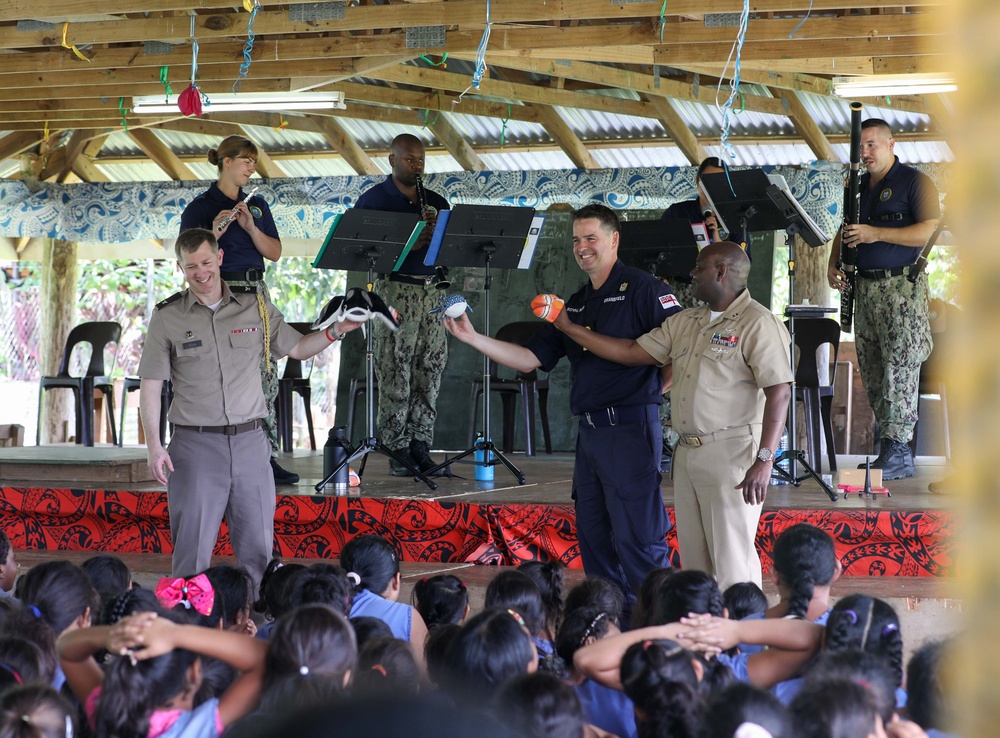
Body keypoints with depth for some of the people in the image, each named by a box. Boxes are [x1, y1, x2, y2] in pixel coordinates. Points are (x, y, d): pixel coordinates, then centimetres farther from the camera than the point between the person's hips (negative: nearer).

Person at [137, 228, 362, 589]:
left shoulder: (255, 308, 8)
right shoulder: (167, 318, 2)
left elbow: (297, 348, 19)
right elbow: (150, 386, 1)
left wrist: (336, 331, 2)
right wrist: (153, 444, -8)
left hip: (250, 441, 2)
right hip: (196, 444, -2)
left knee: (257, 547, 4)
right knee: (192, 549, -4)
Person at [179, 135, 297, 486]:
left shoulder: (257, 205, 15)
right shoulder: (200, 207, -1)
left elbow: (275, 252, 6)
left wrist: (250, 226, -9)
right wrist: (214, 233, -23)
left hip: (255, 295, 6)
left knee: (265, 376, 1)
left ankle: (266, 457, 3)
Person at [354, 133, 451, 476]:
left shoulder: (436, 202, 16)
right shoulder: (373, 200, 2)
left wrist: (436, 234, -9)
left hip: (431, 290, 5)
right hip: (395, 290, -5)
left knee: (430, 370, 3)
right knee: (395, 373, -6)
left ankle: (420, 444, 9)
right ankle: (398, 449, -2)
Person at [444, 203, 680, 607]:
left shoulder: (642, 289, -5)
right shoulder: (575, 304, 19)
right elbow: (531, 358, 15)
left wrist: (652, 391, -9)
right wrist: (473, 338, 6)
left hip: (631, 430, -8)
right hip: (589, 433, 8)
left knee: (637, 536, -9)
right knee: (594, 537, 10)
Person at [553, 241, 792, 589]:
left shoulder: (758, 324, -10)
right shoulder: (684, 323, 16)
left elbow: (779, 392, -16)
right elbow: (631, 352, 18)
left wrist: (764, 460, -22)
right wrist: (570, 329, 15)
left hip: (731, 455, -9)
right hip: (687, 453, 9)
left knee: (732, 560, -9)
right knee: (694, 560, 11)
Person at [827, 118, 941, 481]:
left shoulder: (914, 182, -5)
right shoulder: (859, 185, 17)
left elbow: (930, 232, -15)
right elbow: (845, 230, 26)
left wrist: (876, 234, -21)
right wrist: (833, 263, 6)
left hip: (902, 286, -7)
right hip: (864, 286, 7)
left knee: (899, 368, -11)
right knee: (871, 370, 6)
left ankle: (898, 453, -12)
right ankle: (888, 449, 11)